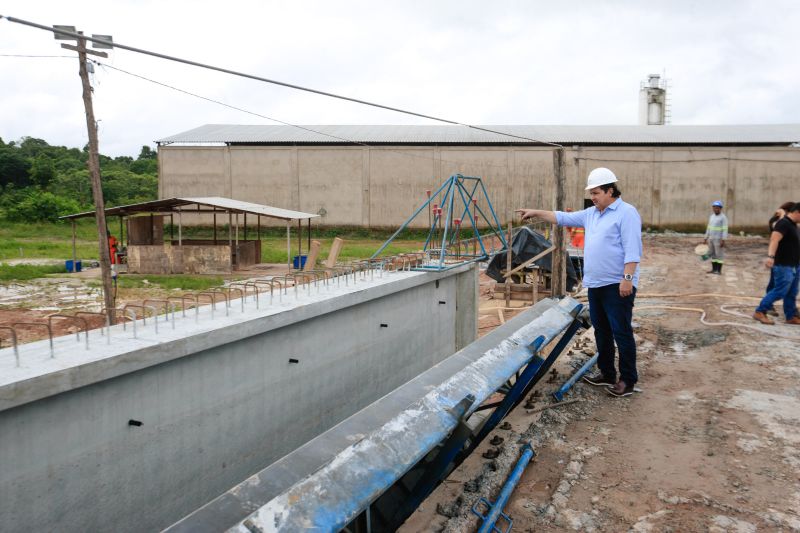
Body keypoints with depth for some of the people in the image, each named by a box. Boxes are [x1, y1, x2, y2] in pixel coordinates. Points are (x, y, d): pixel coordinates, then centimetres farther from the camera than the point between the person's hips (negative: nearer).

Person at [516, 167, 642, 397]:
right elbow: (564, 218, 22)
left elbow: (632, 250, -17)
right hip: (595, 284, 9)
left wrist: (627, 278, -24)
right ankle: (607, 374, 26)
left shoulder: (626, 213, -10)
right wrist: (537, 213, 17)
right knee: (601, 331, 15)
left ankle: (628, 380, 3)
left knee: (621, 332, -4)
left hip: (617, 286, -9)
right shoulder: (591, 214, 15)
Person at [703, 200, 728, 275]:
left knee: (719, 254, -3)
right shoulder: (711, 216, 11)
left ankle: (719, 270, 1)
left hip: (719, 239, -7)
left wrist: (723, 240, -22)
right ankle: (714, 269, 16)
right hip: (711, 239, 7)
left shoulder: (723, 217, -12)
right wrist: (705, 238, 14)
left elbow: (725, 230, -16)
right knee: (713, 254, 9)